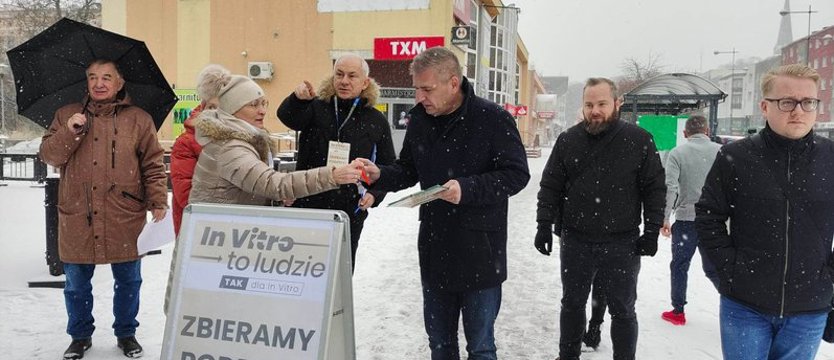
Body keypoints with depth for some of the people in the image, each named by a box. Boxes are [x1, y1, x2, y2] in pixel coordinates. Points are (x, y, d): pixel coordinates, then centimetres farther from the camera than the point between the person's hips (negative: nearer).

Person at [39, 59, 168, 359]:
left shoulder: (139, 119, 4)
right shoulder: (66, 116, 9)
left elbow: (153, 166, 2)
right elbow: (48, 156, 2)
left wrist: (158, 201, -7)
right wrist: (70, 132, -14)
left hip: (125, 219, -1)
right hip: (77, 219, 1)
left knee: (128, 281, 10)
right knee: (77, 283, 12)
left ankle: (126, 333, 29)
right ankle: (80, 336, 32)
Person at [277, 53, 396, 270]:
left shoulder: (376, 121, 5)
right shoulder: (316, 108, 1)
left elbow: (388, 167, 10)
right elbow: (287, 117, -21)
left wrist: (375, 194, -7)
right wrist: (298, 98, -43)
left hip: (350, 212, 1)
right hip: (307, 206, -1)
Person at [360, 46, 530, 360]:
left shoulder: (493, 119, -14)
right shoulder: (420, 118, 4)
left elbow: (517, 174, -13)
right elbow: (408, 170, 14)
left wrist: (467, 188, -27)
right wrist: (379, 175, -6)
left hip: (479, 252, -5)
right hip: (434, 249, 6)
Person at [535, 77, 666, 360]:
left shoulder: (640, 140, -4)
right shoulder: (568, 140, 1)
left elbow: (655, 189, -1)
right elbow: (551, 186, 4)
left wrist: (651, 231, -5)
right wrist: (544, 225, -2)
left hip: (622, 244, -2)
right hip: (575, 241, 2)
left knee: (622, 311, 11)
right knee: (572, 305, 16)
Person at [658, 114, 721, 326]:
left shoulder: (677, 153, -5)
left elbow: (670, 187, -13)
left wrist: (664, 218, -8)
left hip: (685, 219, -2)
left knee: (679, 265, 12)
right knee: (713, 268, 16)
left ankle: (678, 311, 18)